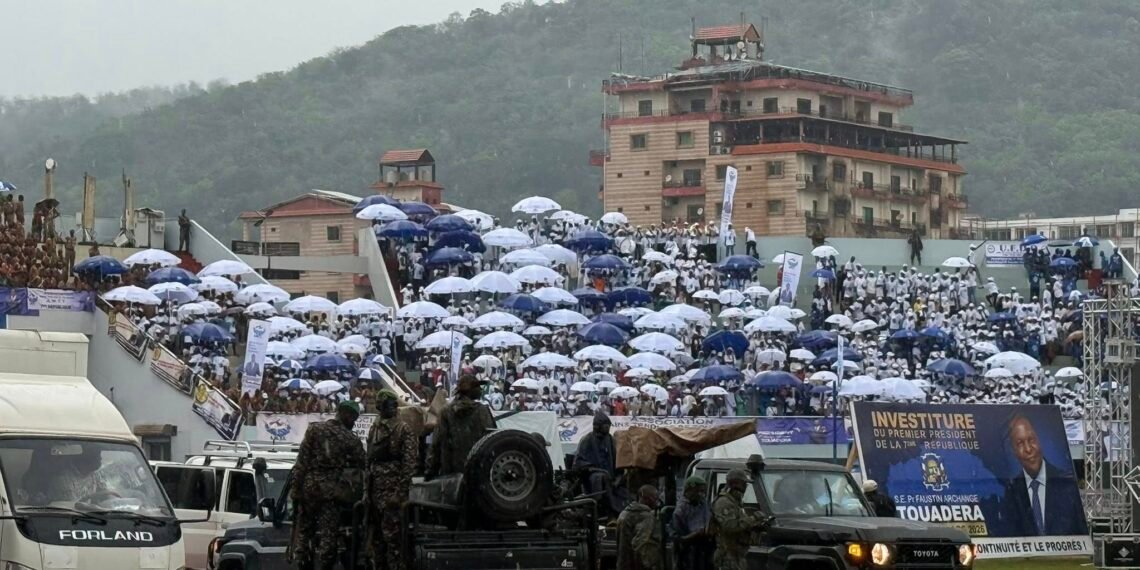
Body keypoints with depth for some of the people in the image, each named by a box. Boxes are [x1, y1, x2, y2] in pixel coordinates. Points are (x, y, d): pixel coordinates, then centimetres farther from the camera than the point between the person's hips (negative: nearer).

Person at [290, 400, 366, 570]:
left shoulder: (314, 430, 3)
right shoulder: (352, 440, 1)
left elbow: (302, 460, -2)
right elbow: (359, 469, 3)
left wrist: (296, 487, -1)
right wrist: (357, 497, 11)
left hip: (310, 486, 2)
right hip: (334, 491, -2)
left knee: (304, 530, 12)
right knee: (329, 533, 1)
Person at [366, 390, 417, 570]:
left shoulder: (403, 430, -4)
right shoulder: (374, 429, 18)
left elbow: (409, 462, -10)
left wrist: (401, 492, -17)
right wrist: (367, 490, 16)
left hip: (392, 491, -8)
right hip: (375, 490, 8)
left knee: (392, 535, -10)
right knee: (375, 535, 11)